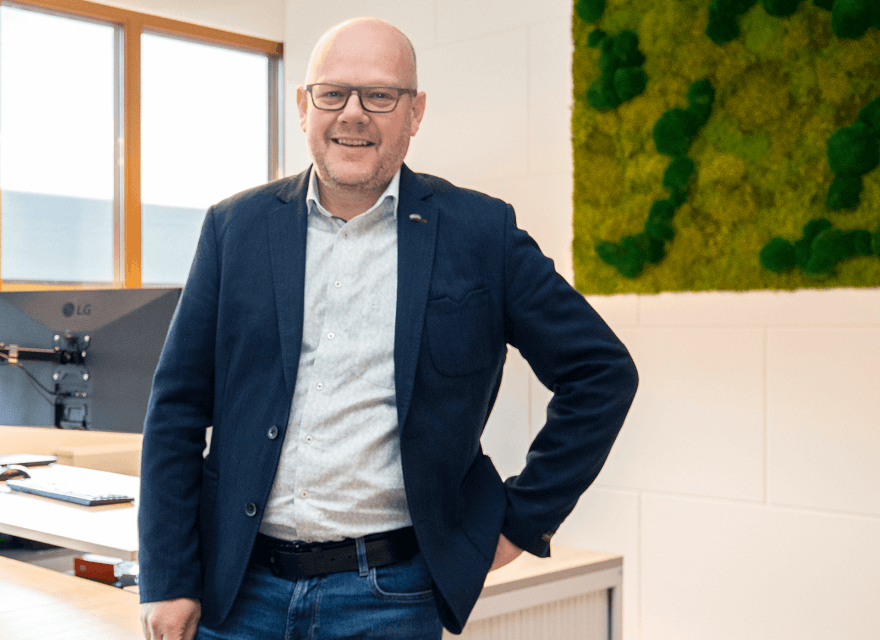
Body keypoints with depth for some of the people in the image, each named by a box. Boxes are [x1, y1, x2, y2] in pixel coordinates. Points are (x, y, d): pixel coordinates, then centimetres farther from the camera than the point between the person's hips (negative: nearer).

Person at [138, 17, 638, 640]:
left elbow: (602, 372, 2)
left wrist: (522, 519, 0)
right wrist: (168, 579, -1)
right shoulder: (236, 226, 3)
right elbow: (179, 406, 3)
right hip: (236, 587, 2)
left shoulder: (479, 232, -3)